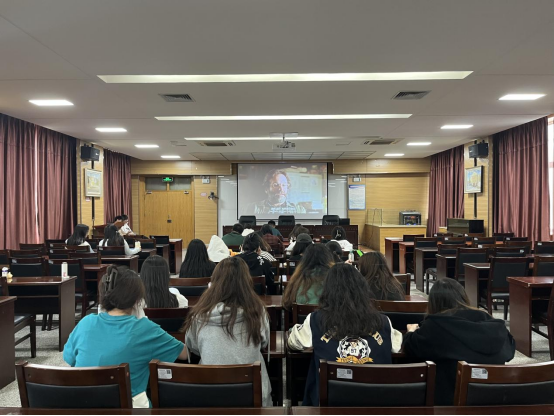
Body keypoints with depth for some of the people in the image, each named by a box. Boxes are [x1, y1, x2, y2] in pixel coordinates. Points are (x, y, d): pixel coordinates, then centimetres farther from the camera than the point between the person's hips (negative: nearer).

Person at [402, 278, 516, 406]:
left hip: (450, 396, -5)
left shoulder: (436, 324, -12)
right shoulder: (488, 322, 0)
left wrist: (412, 332, 25)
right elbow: (509, 348, 18)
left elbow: (411, 347, 2)